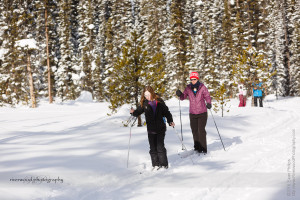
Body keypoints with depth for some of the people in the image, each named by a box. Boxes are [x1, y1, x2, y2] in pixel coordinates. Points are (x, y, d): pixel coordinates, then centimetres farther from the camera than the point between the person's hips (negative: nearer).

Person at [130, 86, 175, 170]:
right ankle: (156, 165, 12)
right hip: (151, 130, 3)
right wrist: (133, 112, -15)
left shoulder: (159, 102, -2)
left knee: (160, 147, -6)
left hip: (160, 128, -2)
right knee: (153, 148, 4)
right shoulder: (144, 103, 2)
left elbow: (166, 112, 5)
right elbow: (138, 112, 6)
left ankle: (164, 165, 3)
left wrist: (170, 121, -4)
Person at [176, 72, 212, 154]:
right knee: (194, 131, 7)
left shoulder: (202, 87, -4)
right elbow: (183, 97, 9)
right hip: (192, 113, 3)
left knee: (201, 130, -8)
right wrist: (180, 94, -13)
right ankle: (197, 147, 20)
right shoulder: (188, 88, 3)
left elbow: (207, 96, 1)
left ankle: (203, 148, -2)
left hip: (202, 113, -3)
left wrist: (209, 103, -18)